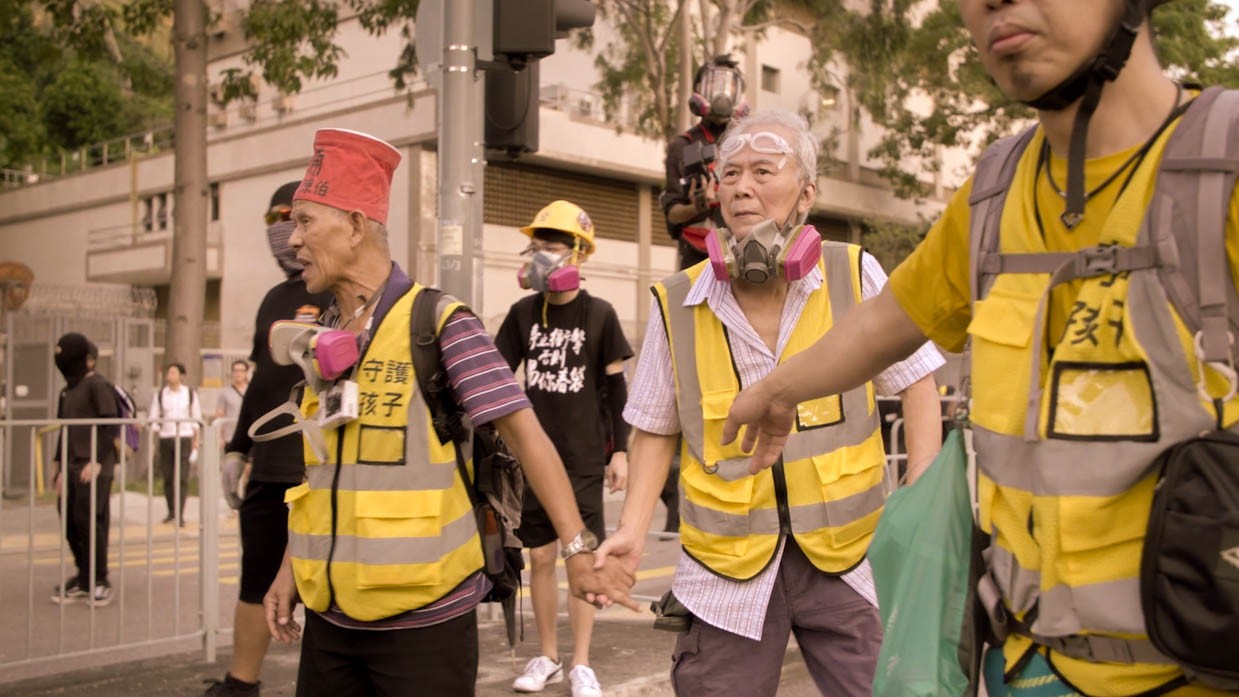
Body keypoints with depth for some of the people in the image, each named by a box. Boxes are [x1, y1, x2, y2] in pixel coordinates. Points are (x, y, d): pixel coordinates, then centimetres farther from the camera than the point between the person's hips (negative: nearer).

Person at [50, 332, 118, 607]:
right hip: (72, 467, 8)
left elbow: (110, 426, -14)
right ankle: (84, 577, 19)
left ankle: (99, 581, 4)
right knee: (69, 519, 7)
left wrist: (97, 461, -19)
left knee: (89, 520, -7)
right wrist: (61, 467, 20)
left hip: (93, 468, -8)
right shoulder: (68, 390, 16)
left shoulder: (98, 385, -8)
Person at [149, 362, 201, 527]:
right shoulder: (160, 394, 6)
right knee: (167, 477, 5)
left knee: (182, 478, -8)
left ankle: (180, 514, -9)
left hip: (184, 438, -2)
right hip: (165, 438, 2)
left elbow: (196, 418, 8)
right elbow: (153, 418, 7)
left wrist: (196, 440, 5)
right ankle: (171, 511, 19)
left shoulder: (190, 393, 5)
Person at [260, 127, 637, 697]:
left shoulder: (440, 323, -10)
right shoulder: (319, 336, 8)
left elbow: (522, 432, -15)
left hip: (423, 616, -6)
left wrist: (578, 550, -21)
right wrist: (291, 567, 13)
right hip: (330, 613, 6)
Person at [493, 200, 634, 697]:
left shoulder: (599, 315, -3)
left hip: (584, 458, -3)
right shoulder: (524, 313, 4)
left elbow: (615, 387, 1)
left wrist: (620, 451, -1)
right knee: (541, 557, 8)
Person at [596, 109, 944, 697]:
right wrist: (631, 531, -4)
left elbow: (916, 384, 2)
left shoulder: (855, 275, -5)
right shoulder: (678, 304, -2)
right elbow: (656, 430, 7)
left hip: (844, 553, 0)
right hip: (727, 563, 1)